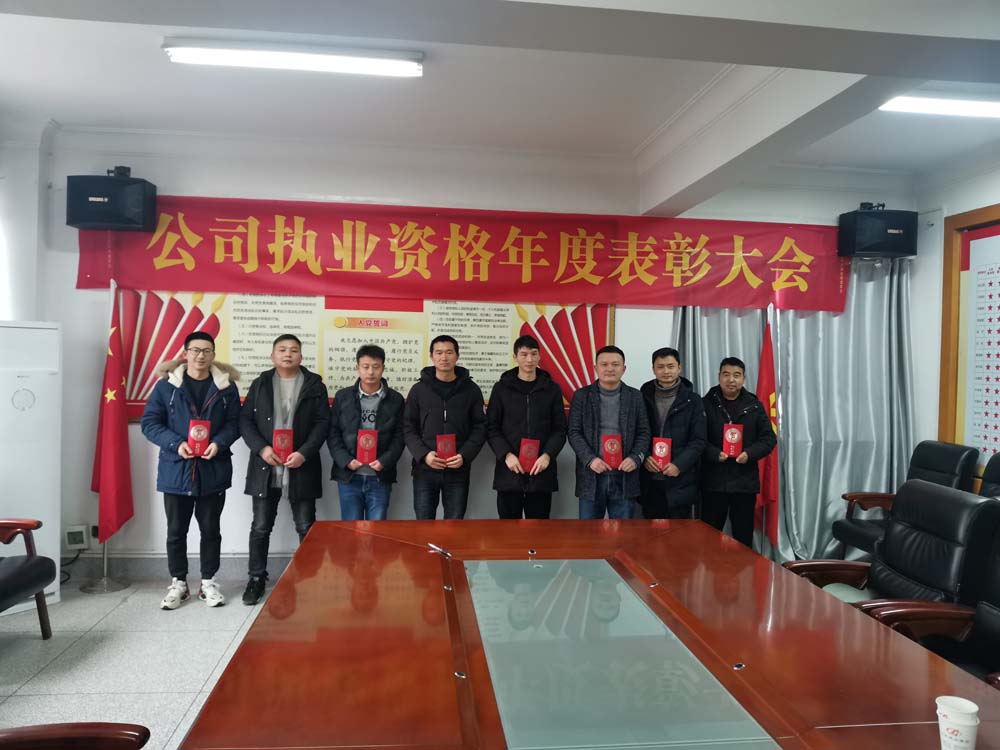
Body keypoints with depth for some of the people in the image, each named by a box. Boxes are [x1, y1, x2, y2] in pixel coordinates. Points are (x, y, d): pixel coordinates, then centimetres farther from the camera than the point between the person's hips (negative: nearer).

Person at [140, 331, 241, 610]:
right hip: (176, 470, 0)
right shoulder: (166, 385, 0)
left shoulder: (226, 386, 2)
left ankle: (208, 582, 22)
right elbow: (149, 422, -1)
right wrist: (175, 443, -15)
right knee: (176, 530, 9)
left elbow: (234, 422, 3)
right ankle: (178, 583, 24)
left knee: (210, 529, 9)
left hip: (213, 470, 0)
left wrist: (219, 443, -16)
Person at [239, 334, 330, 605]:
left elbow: (322, 422, -2)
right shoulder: (261, 383, 9)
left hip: (301, 468, -1)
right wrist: (261, 448, -11)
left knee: (306, 527, 5)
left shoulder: (314, 385, 4)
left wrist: (304, 453, -14)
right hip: (265, 467, 2)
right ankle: (257, 578, 22)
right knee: (260, 527, 8)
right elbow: (245, 420, 5)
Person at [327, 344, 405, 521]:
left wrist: (385, 461, -12)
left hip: (380, 477, 0)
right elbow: (333, 434, 4)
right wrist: (346, 461, -9)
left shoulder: (395, 399, 4)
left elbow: (399, 436, 3)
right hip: (349, 476, 0)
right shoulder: (343, 396, 5)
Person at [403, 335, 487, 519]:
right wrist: (423, 454, -13)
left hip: (458, 471, 0)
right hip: (424, 471, 0)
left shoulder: (471, 390, 4)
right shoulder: (419, 389, 4)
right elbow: (408, 428, 3)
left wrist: (465, 456, -12)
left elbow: (480, 428, 3)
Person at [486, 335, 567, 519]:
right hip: (509, 472, 0)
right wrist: (506, 454, -12)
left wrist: (548, 455, -11)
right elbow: (491, 428, 3)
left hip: (541, 472, 1)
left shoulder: (552, 389, 6)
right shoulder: (501, 388, 4)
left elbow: (560, 429, 5)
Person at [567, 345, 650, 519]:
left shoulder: (635, 396, 8)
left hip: (624, 476, 1)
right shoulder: (582, 395, 4)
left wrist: (636, 458, -10)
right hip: (591, 475, -1)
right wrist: (590, 459, -13)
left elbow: (644, 432, 7)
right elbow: (574, 432, 0)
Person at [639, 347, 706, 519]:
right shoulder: (643, 397, 7)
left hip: (680, 481, -2)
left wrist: (679, 465, -14)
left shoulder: (693, 401, 3)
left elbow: (698, 441, -2)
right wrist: (644, 458, -10)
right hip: (649, 482, 2)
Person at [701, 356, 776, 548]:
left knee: (743, 535, 10)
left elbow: (769, 438, 5)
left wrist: (749, 454, -13)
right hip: (713, 481, -1)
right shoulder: (707, 404, 0)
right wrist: (715, 454, -21)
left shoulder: (755, 406, 6)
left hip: (745, 481, 2)